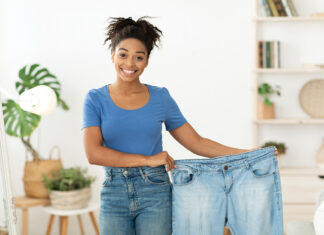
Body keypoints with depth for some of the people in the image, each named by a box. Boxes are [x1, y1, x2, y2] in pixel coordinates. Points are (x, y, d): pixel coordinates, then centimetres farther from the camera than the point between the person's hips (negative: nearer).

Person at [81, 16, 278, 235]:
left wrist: (249, 153, 2)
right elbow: (93, 153, -11)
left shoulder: (161, 97, 4)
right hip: (114, 196, 0)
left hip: (155, 194, 0)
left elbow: (196, 142, 8)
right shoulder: (95, 99, 0)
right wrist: (148, 160, -14)